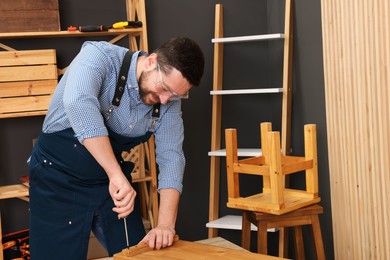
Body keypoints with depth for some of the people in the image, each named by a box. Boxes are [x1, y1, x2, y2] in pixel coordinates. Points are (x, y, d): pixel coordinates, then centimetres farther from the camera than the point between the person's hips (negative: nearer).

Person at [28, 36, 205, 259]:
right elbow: (78, 102, -44)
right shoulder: (100, 57, -25)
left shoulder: (169, 101, -8)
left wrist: (166, 224, -25)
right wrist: (116, 175, -48)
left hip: (112, 181, 5)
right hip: (59, 178, -5)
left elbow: (171, 157, -12)